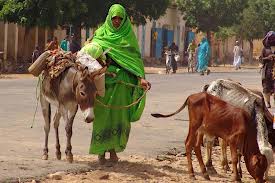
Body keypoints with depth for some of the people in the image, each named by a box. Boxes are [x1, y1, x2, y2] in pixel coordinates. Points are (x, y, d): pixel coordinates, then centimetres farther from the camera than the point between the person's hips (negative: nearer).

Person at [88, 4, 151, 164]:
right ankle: (101, 152, 4)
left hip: (121, 82, 0)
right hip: (103, 79, 0)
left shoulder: (128, 35, 8)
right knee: (102, 115, -2)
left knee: (119, 115, -3)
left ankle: (113, 149, 10)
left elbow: (136, 57, 1)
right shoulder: (101, 33, 8)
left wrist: (141, 78, -13)